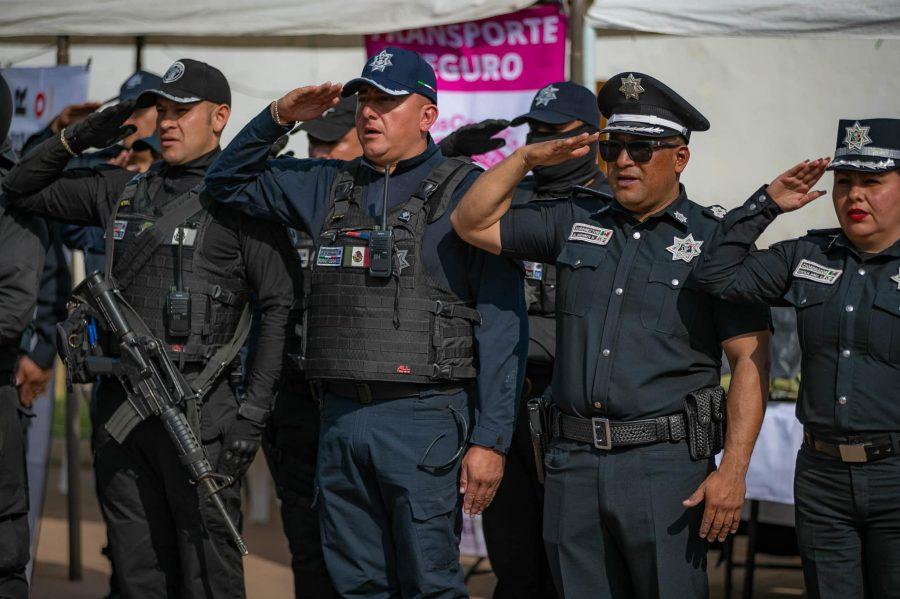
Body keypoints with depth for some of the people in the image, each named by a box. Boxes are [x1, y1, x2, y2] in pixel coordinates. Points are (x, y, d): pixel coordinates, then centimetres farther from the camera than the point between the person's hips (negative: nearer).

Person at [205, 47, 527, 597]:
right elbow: (229, 181, 25)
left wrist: (490, 440, -13)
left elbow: (502, 326, -8)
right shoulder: (331, 187, 14)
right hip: (341, 417, 6)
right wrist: (277, 118, 7)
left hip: (424, 421, -6)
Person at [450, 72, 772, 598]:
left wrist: (733, 470, -14)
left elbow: (750, 361, -5)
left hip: (665, 463, -4)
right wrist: (526, 158, 5)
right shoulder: (575, 220, 13)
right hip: (574, 461, 4)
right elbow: (472, 224, 18)